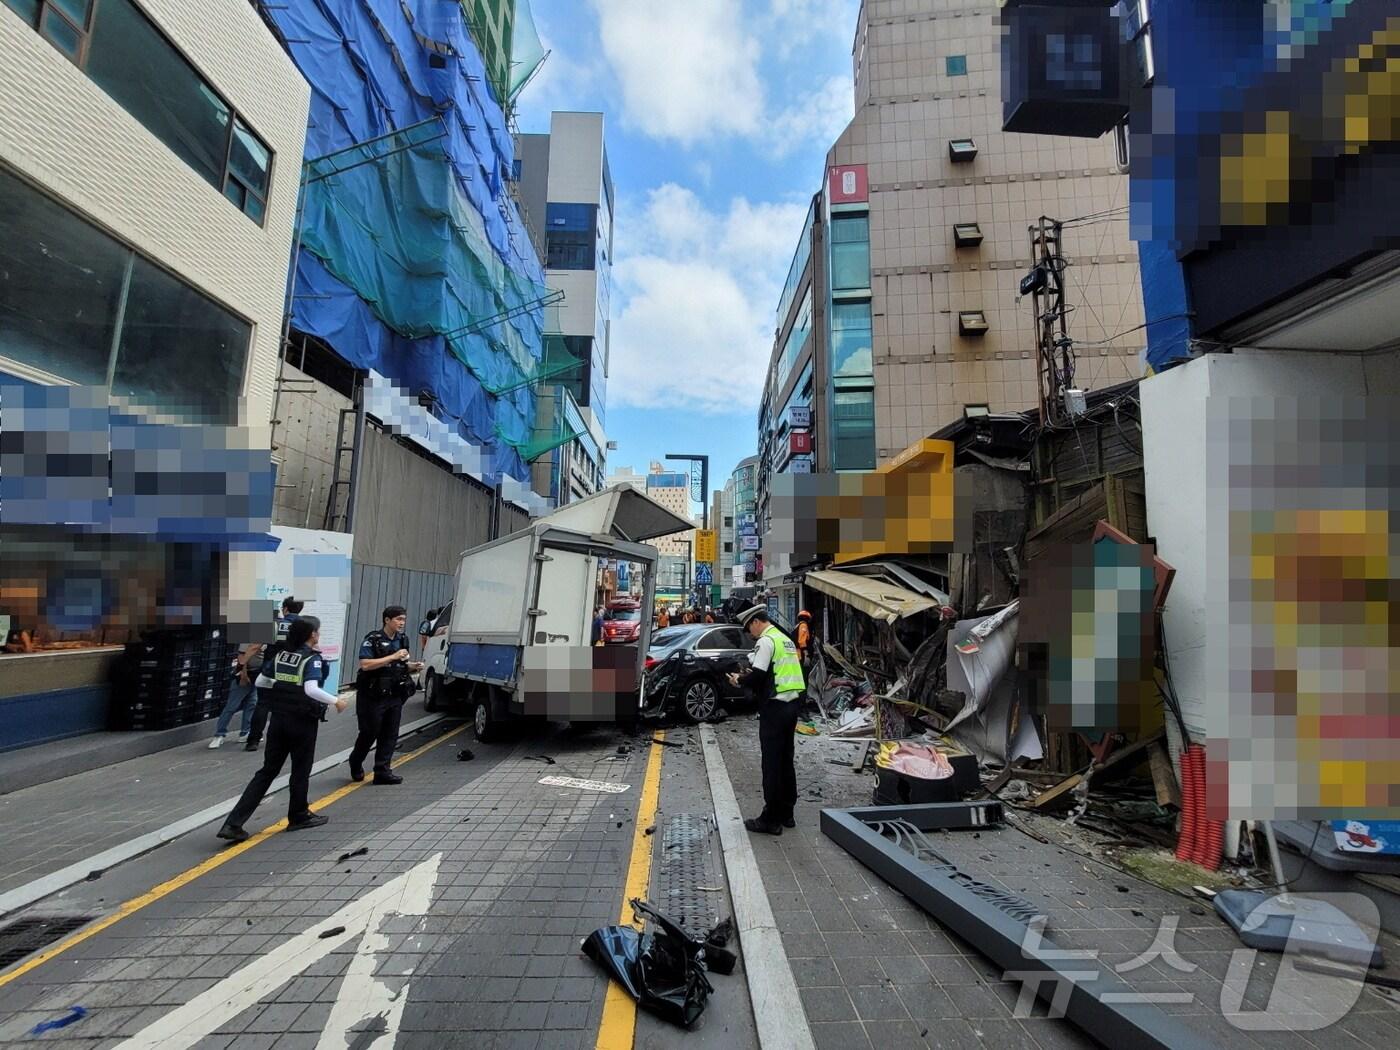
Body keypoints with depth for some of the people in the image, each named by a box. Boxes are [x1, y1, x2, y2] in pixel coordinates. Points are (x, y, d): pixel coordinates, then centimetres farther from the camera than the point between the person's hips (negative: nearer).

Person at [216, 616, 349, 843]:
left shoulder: (281, 654, 4)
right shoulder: (312, 658, -17)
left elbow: (260, 682, 10)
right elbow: (311, 689, -29)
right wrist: (335, 701, -18)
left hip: (279, 719, 6)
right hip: (303, 722, -6)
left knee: (267, 771, 13)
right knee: (300, 771, 11)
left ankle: (233, 824, 7)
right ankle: (299, 816, 27)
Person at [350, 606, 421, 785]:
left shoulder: (402, 640, 9)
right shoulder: (372, 640, -12)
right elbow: (365, 665, -24)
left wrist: (413, 668, -2)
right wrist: (393, 656, -26)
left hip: (394, 696, 6)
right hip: (373, 696, -6)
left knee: (390, 735, 5)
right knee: (370, 733, 7)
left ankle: (382, 771, 12)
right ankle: (355, 765, 32)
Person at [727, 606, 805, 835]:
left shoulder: (766, 641, -13)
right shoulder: (785, 639, 15)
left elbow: (758, 676, -20)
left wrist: (739, 680, -2)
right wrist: (752, 675, 15)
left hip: (775, 706, -9)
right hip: (793, 703, 9)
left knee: (772, 763, 0)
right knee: (786, 761, 16)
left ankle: (771, 819, 8)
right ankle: (786, 814, 26)